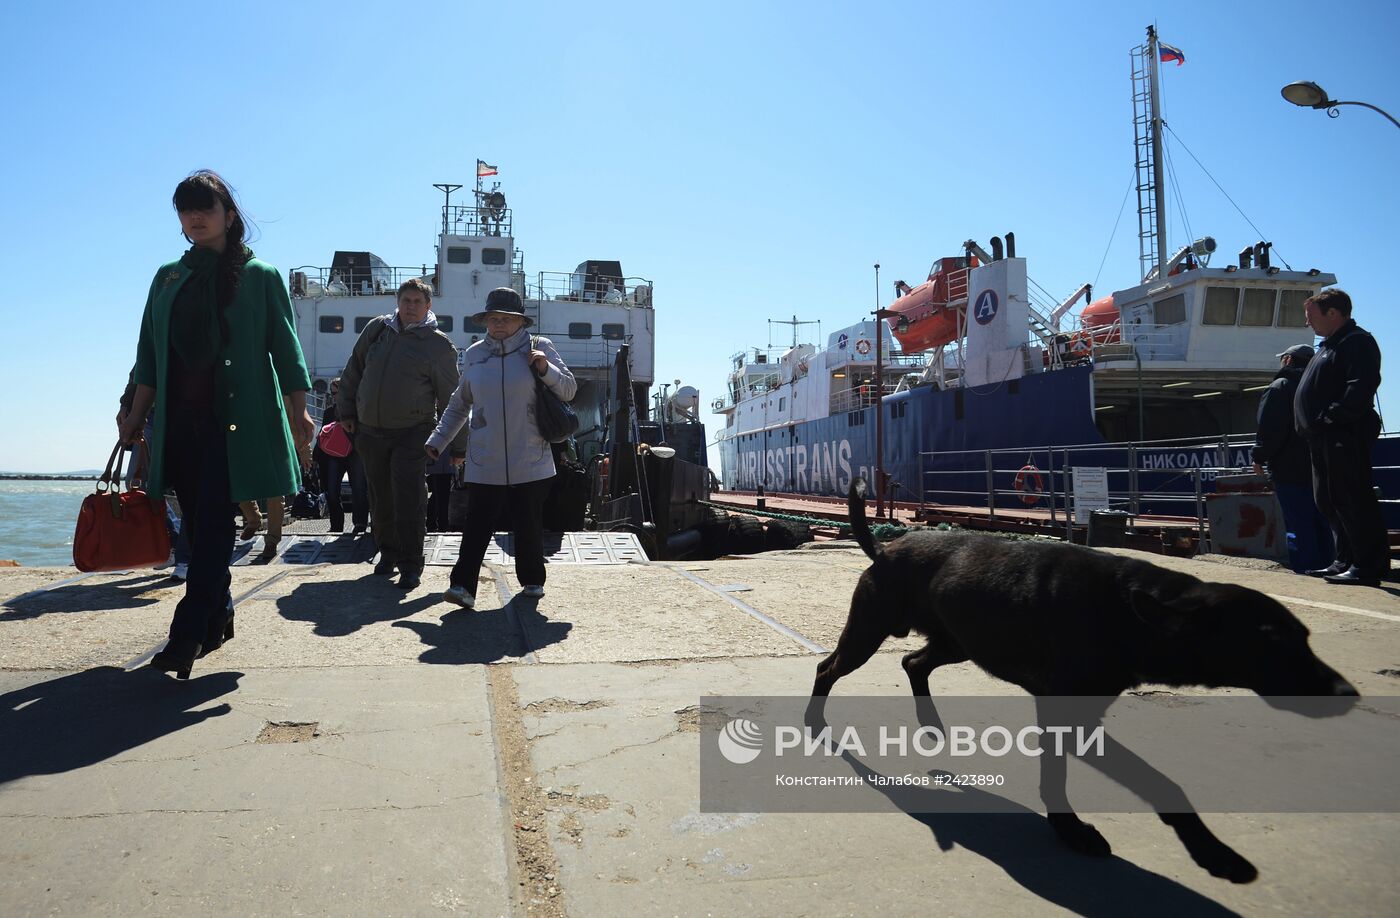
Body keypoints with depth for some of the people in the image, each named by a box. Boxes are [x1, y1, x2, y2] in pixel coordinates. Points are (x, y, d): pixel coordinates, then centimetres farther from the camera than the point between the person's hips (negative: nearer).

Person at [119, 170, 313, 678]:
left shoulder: (260, 277, 5)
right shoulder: (169, 278, 18)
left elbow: (285, 347, 0)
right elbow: (150, 353, 17)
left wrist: (298, 408, -10)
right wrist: (137, 413, 10)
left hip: (235, 416, -5)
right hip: (179, 416, 5)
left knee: (213, 521, -11)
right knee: (197, 521, 8)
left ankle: (189, 631, -15)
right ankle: (218, 615, 22)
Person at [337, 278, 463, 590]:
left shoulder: (438, 345, -4)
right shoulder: (376, 329, 6)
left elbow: (450, 399, -1)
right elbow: (353, 371, 17)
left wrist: (458, 445, -1)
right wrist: (346, 411, 13)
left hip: (412, 434, -4)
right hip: (369, 431, 4)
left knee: (408, 499, -11)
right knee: (380, 498, 11)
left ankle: (411, 564, -1)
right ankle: (388, 552, 28)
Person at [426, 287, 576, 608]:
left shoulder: (539, 347, 1)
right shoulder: (474, 354, 8)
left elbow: (570, 390, 4)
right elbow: (459, 405, 19)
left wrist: (547, 370, -14)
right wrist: (437, 440, 15)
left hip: (530, 460, -1)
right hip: (484, 462, 1)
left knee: (528, 524, 7)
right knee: (477, 524, -6)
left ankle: (532, 580, 25)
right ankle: (463, 586, -7)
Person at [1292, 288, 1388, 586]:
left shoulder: (1357, 341, -9)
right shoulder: (1330, 345, 24)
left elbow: (1361, 387, -22)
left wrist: (1331, 416, -23)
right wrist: (1312, 426, 16)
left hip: (1344, 437, -11)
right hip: (1324, 439, 11)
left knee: (1352, 500, -10)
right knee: (1328, 500, 13)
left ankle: (1368, 565, -6)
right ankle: (1346, 561, 20)